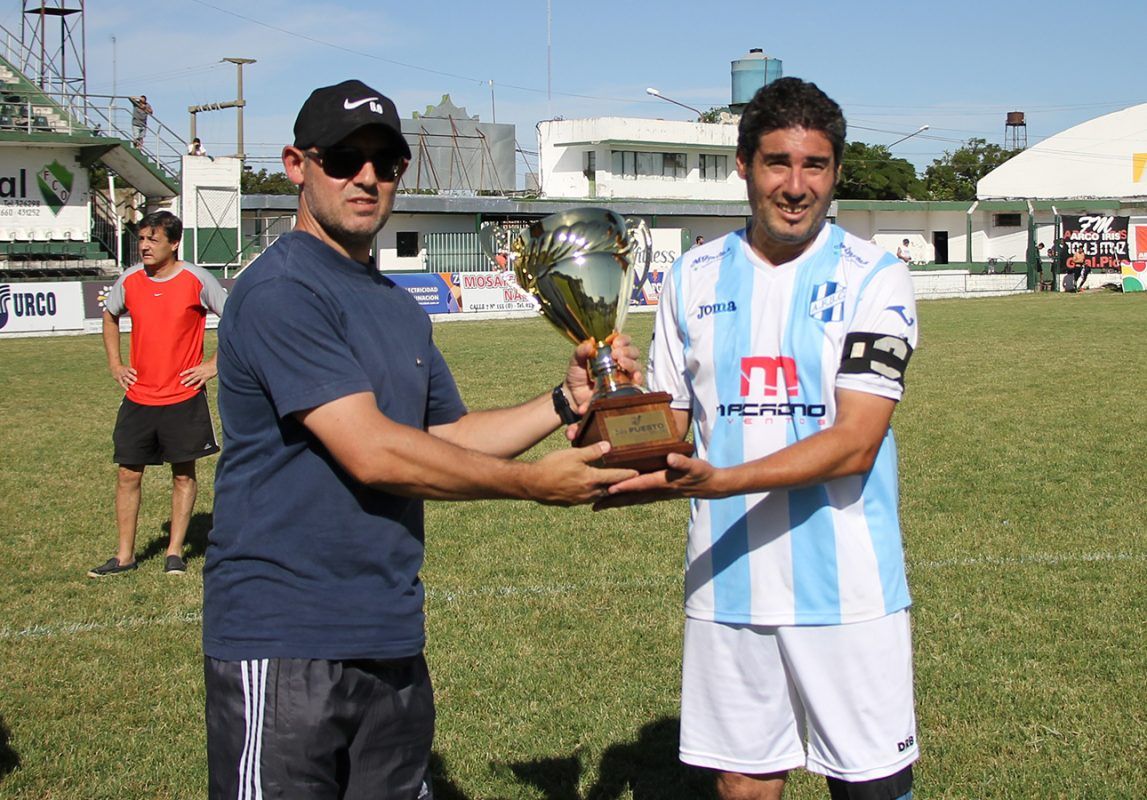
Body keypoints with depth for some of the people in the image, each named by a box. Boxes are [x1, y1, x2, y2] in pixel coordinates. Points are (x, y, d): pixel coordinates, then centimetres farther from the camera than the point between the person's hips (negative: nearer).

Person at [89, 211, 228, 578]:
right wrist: (115, 364, 13)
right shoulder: (129, 281, 2)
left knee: (184, 473, 5)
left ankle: (174, 552, 16)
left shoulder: (197, 280, -9)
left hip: (183, 397, -3)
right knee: (128, 473, 4)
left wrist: (214, 364, -5)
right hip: (138, 397, 3)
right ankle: (125, 555, 13)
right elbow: (110, 315, 22)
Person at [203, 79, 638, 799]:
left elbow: (449, 436, 18)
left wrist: (566, 401, 5)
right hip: (283, 646, -8)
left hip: (391, 641, 8)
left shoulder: (402, 307, 15)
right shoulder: (281, 289, -14)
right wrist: (534, 483, -14)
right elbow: (372, 453, -20)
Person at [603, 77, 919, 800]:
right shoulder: (695, 277, 7)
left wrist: (717, 480, -25)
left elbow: (854, 442, -14)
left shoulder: (873, 277, -5)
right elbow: (668, 422, 13)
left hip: (846, 588, -3)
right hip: (726, 585, 3)